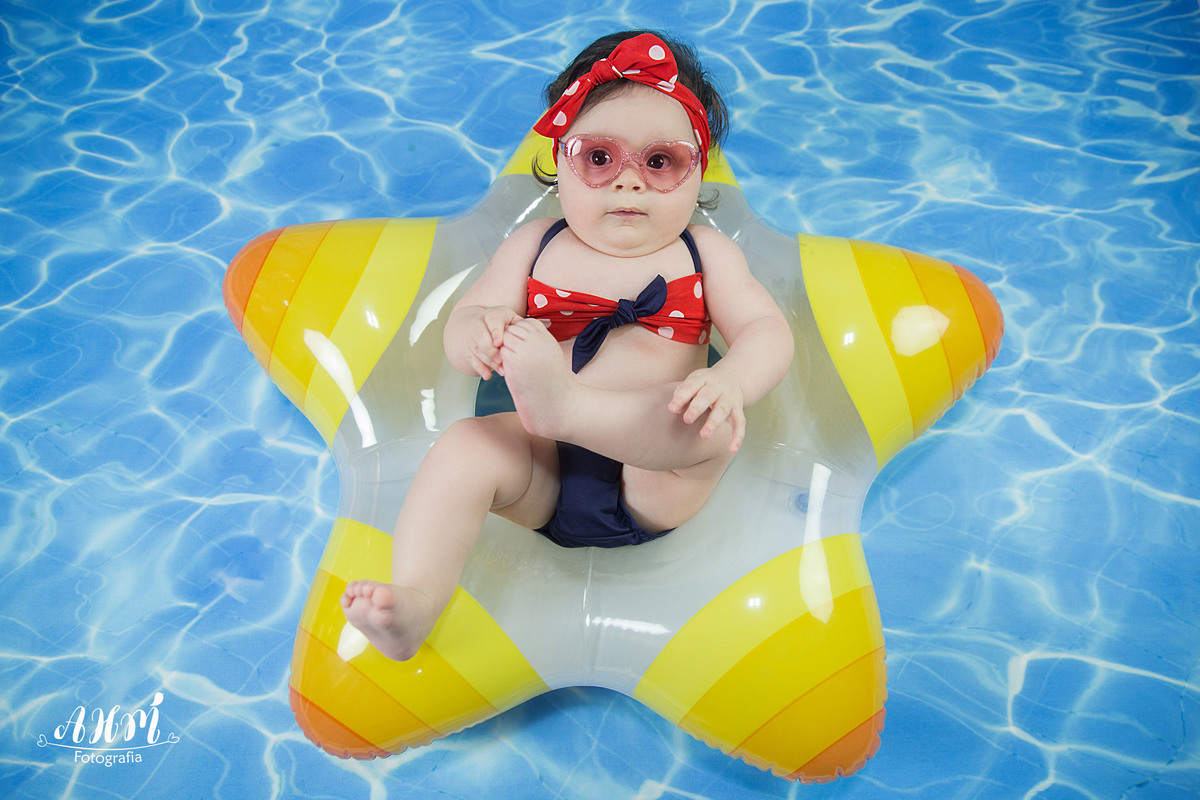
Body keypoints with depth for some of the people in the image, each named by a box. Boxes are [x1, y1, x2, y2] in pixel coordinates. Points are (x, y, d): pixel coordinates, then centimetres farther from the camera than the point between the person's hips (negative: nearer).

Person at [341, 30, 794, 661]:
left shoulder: (705, 254, 11)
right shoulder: (534, 246, 12)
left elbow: (767, 331, -1)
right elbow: (462, 323, 3)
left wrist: (731, 381, -26)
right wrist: (475, 331, -25)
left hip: (653, 487, 0)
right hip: (542, 473, 1)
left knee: (711, 420, -31)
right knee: (463, 449, -27)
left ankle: (562, 406, -44)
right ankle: (412, 604, -34)